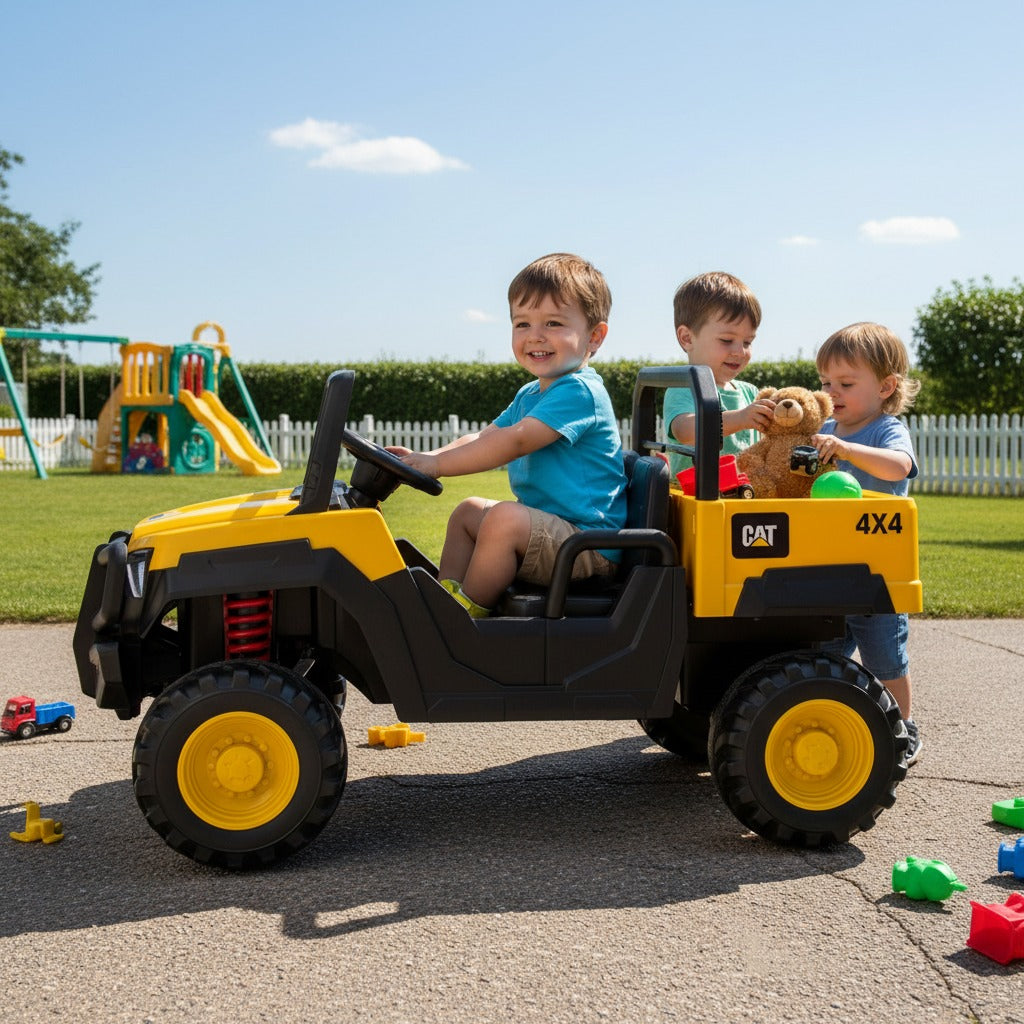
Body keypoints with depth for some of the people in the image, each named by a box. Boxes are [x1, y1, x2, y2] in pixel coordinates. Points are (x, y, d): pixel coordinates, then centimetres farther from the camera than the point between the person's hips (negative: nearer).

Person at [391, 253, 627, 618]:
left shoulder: (579, 392, -17)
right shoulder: (529, 396, 16)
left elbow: (514, 441, -26)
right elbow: (481, 439, 14)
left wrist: (436, 464, -25)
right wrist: (422, 459, -3)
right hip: (547, 528, 11)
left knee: (505, 517, -30)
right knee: (468, 510, 19)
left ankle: (468, 612, -16)